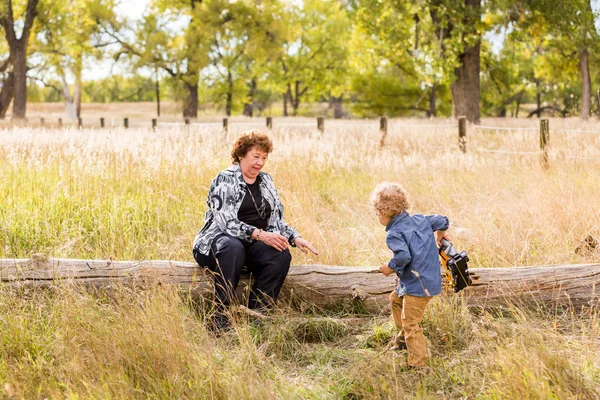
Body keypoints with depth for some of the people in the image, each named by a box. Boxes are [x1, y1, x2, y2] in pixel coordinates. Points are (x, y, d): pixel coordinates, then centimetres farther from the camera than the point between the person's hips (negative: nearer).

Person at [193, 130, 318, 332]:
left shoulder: (266, 181, 14)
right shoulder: (225, 180, -7)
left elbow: (277, 220, 14)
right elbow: (226, 222, -19)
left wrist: (295, 238, -6)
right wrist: (260, 235, -31)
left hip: (254, 245, 5)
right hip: (219, 239, -5)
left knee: (282, 254, -26)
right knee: (233, 248, -40)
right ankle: (221, 315, -34)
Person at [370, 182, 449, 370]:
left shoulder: (394, 233, -17)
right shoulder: (420, 219, 6)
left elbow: (403, 256, -30)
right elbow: (442, 220, 16)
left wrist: (390, 267, -11)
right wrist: (439, 235, 37)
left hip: (418, 285, -10)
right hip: (432, 279, 10)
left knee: (411, 323, -3)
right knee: (396, 298, 30)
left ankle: (418, 365, 0)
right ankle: (403, 337, 41)